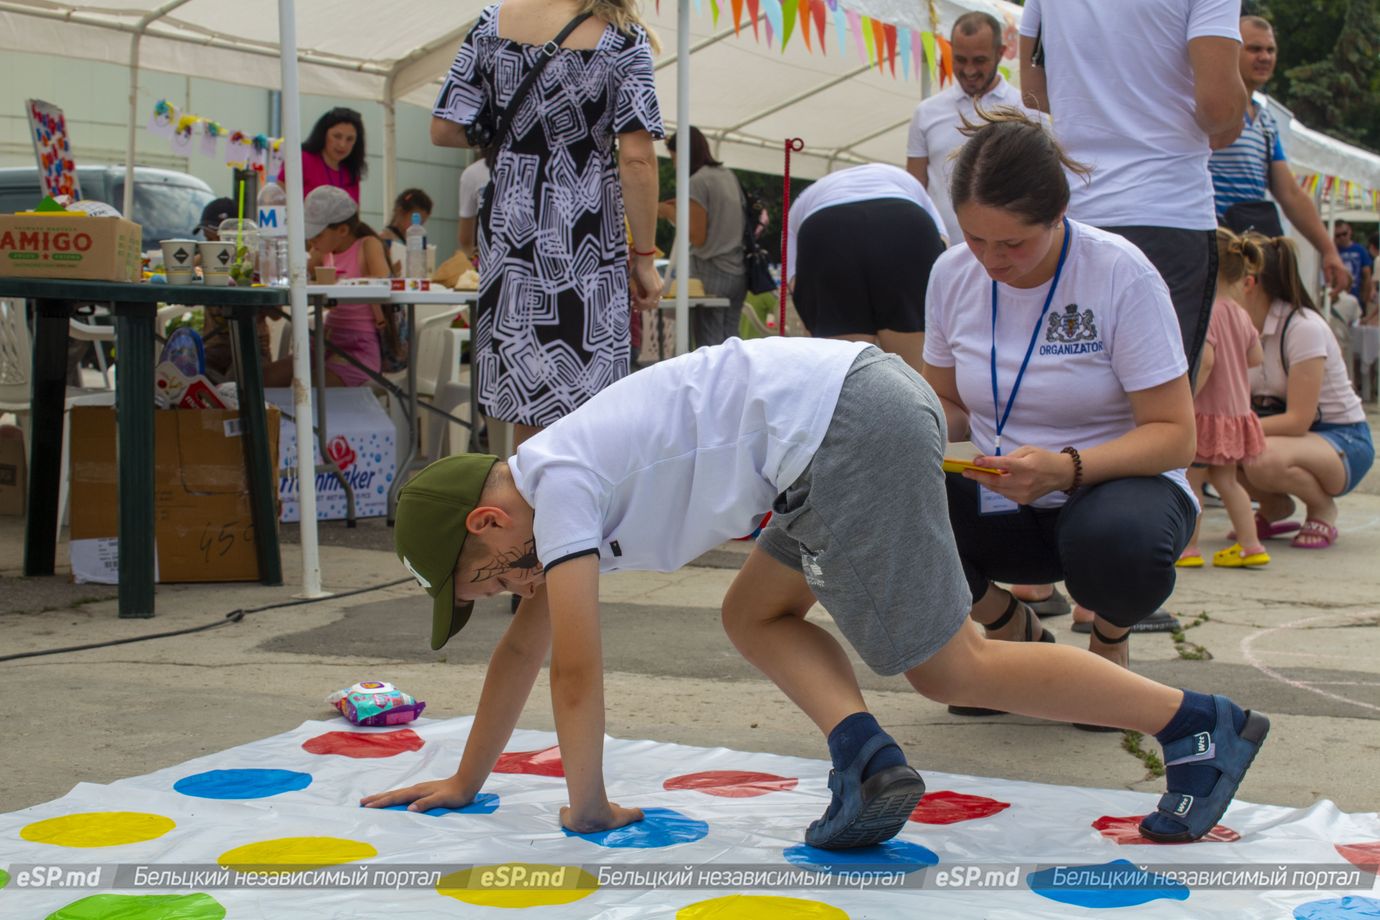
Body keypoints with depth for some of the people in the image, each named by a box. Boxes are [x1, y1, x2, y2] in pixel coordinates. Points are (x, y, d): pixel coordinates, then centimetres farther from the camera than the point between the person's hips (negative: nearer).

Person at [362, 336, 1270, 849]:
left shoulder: (558, 485, -4)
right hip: (871, 393, 10)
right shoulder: (558, 473, 23)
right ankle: (867, 759, -4)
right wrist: (465, 783, 35)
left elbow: (576, 671, -5)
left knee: (949, 666, -2)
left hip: (846, 430, -10)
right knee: (757, 613, 16)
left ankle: (1203, 724, 1)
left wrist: (588, 806, 9)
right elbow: (523, 647, 31)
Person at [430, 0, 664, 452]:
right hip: (584, 234, -4)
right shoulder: (622, 37, -5)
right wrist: (644, 257, -6)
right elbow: (636, 158, -12)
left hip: (508, 226, 4)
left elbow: (444, 130, 4)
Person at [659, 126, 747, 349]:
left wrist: (670, 213, -3)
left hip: (710, 273, -8)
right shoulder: (728, 175, 12)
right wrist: (685, 207, 16)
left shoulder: (697, 182, -11)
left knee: (709, 345, -5)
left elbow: (698, 237, -14)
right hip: (738, 272, 8)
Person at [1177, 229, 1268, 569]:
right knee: (1225, 480, 17)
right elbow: (1256, 358, 13)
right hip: (1237, 411, 8)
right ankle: (1250, 545, 18)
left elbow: (1205, 361, -26)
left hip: (1208, 412, -8)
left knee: (1189, 480, 2)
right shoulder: (1241, 315, 7)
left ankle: (1188, 548, 8)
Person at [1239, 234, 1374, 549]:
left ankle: (1323, 508, -5)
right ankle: (1274, 507, 6)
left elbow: (1298, 420, -25)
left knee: (1264, 458, -38)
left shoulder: (1303, 328, -21)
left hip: (1343, 441, -7)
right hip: (1286, 433, 7)